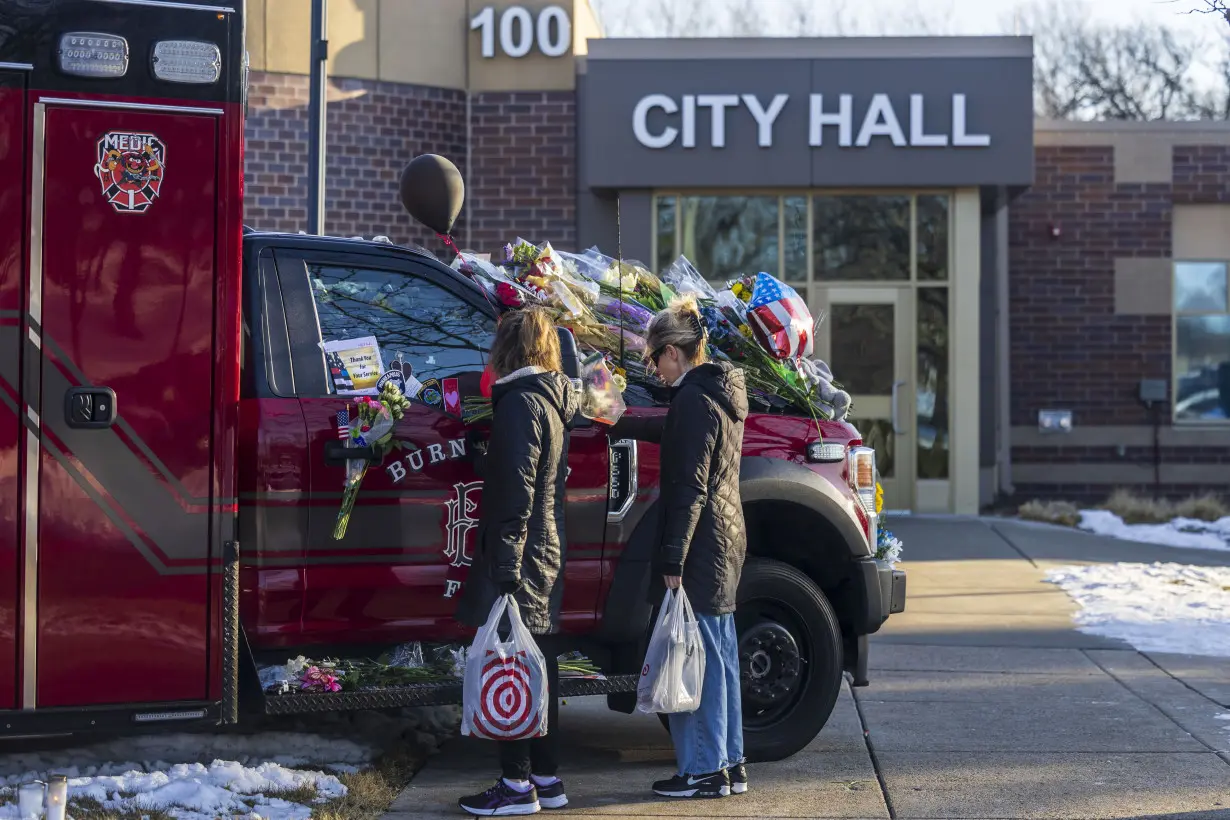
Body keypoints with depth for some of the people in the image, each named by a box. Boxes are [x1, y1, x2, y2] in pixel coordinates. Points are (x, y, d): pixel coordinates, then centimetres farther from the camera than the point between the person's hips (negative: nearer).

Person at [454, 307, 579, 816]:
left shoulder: (521, 402, -14)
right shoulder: (555, 399, 14)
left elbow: (516, 493, -20)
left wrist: (506, 567, -21)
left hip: (519, 558, -9)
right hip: (548, 553, 9)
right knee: (539, 664, 14)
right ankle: (547, 779, 20)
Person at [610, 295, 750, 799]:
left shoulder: (693, 399, -16)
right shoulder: (720, 393, 14)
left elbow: (690, 487, -20)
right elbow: (673, 431, 35)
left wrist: (673, 558, -20)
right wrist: (616, 427, 49)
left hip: (700, 545, -10)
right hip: (726, 539, 10)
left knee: (697, 658, -4)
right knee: (719, 656, 14)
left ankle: (704, 771, 0)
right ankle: (729, 765, 21)